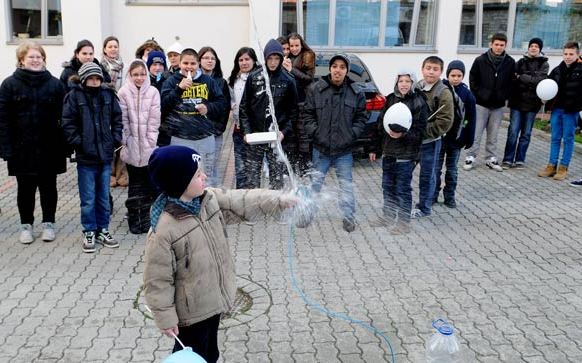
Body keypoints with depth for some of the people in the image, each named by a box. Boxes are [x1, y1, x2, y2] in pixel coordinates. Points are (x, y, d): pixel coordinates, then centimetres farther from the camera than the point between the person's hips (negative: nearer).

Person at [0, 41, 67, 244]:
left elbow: (64, 117, 1)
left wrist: (65, 146, -5)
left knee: (48, 187, 11)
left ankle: (48, 223, 26)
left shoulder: (55, 84, 2)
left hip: (49, 148, 0)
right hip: (22, 148, 0)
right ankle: (26, 225, 25)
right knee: (25, 188, 10)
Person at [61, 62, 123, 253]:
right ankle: (89, 232, 18)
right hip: (85, 156, -3)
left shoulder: (108, 94, 4)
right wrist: (78, 142, -11)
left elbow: (117, 119, 10)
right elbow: (68, 123, -5)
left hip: (105, 155, 3)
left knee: (104, 197, 13)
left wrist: (115, 140, 1)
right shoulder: (74, 96, -4)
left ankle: (102, 229, 26)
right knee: (88, 198, 5)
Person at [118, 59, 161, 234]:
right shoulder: (123, 93, 0)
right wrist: (126, 141, -5)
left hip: (148, 145, 1)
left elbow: (154, 119, -2)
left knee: (148, 182, 4)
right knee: (135, 183, 5)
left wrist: (150, 141, -7)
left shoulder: (153, 92, 1)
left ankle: (146, 218, 14)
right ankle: (134, 219, 12)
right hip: (132, 146, 0)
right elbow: (123, 120, -1)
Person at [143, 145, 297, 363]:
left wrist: (280, 199, -7)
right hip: (191, 311, -7)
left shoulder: (210, 198, -8)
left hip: (214, 300, 7)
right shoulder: (164, 229, -28)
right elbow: (157, 280, -21)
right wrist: (166, 318, -15)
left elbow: (243, 201, 1)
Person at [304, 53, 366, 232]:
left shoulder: (356, 93, -1)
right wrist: (315, 133, -10)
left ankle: (349, 217, 21)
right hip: (321, 147, 0)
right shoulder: (315, 89, -3)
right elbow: (308, 115, 1)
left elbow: (361, 118, 5)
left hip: (344, 150, 0)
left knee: (346, 184, 8)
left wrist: (352, 135, -8)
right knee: (315, 182, 11)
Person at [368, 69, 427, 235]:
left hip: (406, 155, -6)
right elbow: (381, 126, 13)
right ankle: (388, 216, 32)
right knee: (388, 187, 16)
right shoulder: (390, 99, 7)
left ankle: (403, 222, 15)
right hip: (388, 153, 6)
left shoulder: (418, 103, -8)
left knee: (403, 189, 3)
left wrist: (403, 135, -28)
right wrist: (375, 149, 14)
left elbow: (419, 131, -11)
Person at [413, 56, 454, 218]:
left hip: (430, 141, -5)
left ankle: (424, 207, 23)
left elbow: (445, 122, -16)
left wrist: (423, 131, -20)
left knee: (427, 175, 8)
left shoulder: (444, 93, -11)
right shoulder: (416, 88, 4)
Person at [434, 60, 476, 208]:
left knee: (452, 169, 12)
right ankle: (433, 195, 19)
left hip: (456, 138, 1)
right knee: (435, 167, 7)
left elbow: (471, 118, 1)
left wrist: (469, 139, 0)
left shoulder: (467, 93, -4)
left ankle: (449, 196, 23)